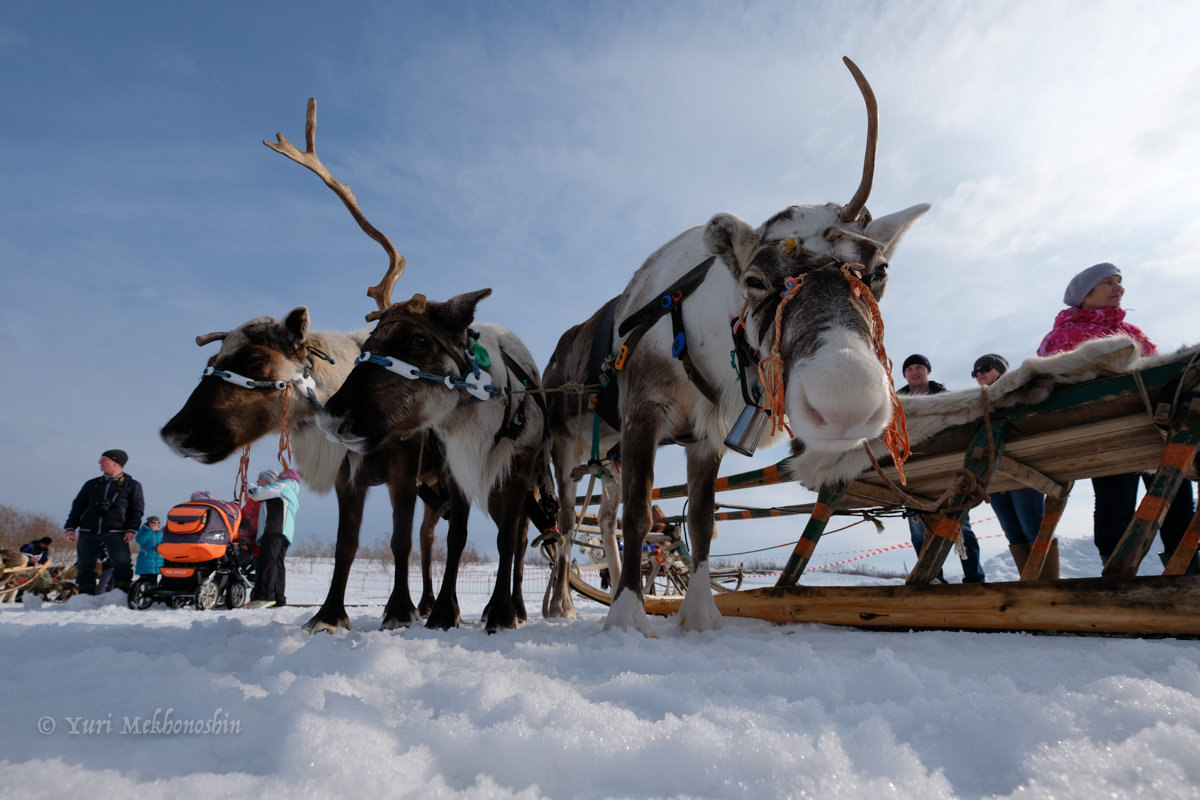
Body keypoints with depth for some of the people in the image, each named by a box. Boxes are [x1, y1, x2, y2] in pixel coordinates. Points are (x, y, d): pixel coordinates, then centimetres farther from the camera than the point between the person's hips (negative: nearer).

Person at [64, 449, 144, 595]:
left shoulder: (132, 485, 7)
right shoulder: (92, 484, 19)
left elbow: (137, 509, 2)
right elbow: (77, 506, 19)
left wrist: (131, 529, -9)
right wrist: (70, 527, 7)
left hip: (115, 533, -4)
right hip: (88, 532, 4)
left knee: (122, 564, -14)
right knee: (85, 565, 6)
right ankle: (85, 596, 16)